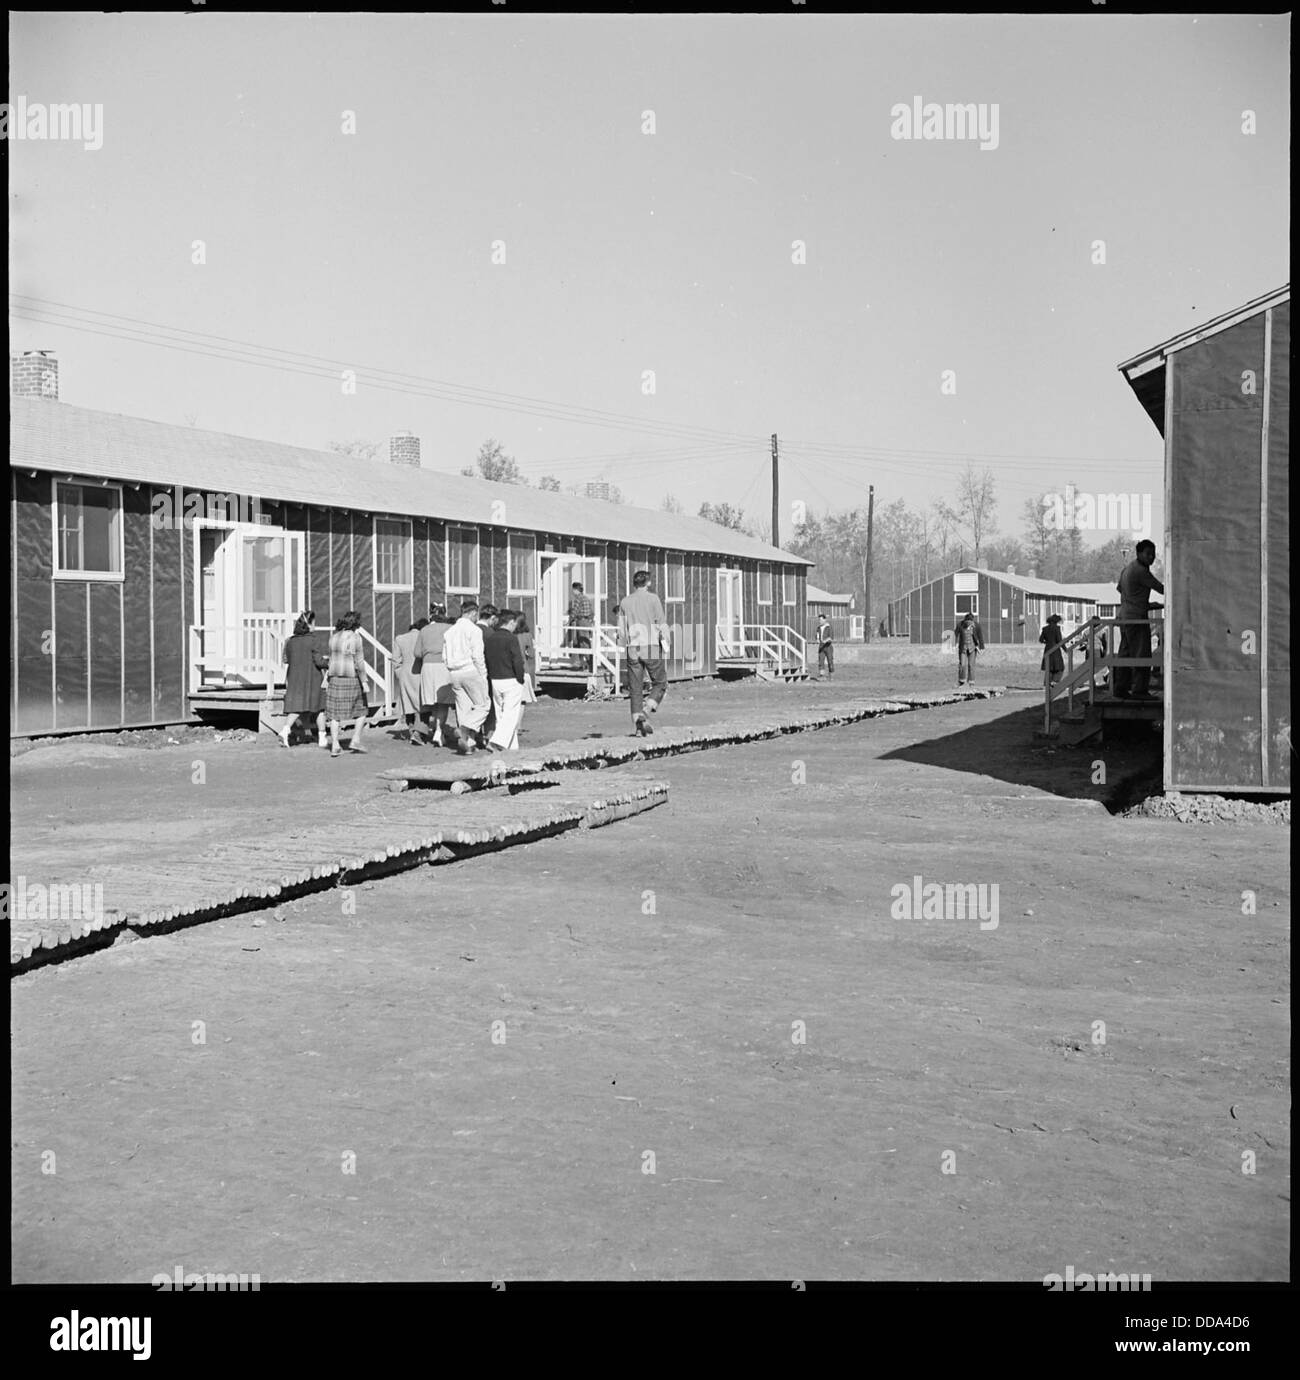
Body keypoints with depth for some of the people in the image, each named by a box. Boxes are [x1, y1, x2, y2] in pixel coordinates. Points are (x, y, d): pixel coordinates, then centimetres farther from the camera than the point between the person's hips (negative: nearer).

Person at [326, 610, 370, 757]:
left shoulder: (334, 637, 8)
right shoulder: (355, 637, -10)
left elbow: (332, 660, 14)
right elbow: (359, 662, -14)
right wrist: (364, 681, -12)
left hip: (336, 679, 5)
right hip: (352, 679, -5)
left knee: (335, 714, 5)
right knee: (362, 709, 12)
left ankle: (334, 746, 0)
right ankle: (355, 740, 4)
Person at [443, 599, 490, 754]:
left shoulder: (450, 631, 12)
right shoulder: (474, 630, -8)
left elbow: (445, 657, 12)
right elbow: (477, 656, -13)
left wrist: (453, 669, 17)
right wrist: (483, 676, -7)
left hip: (453, 673, 7)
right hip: (470, 671, -7)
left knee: (464, 709, 9)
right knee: (482, 706, 2)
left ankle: (469, 743, 7)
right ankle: (464, 730, -19)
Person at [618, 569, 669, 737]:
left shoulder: (625, 602, 10)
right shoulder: (652, 598, -1)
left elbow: (621, 630, 12)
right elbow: (661, 623, -6)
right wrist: (665, 641, 1)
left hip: (633, 649, 3)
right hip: (652, 647, -3)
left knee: (635, 688, 5)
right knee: (660, 682, 9)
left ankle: (637, 716, -9)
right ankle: (651, 705, -14)